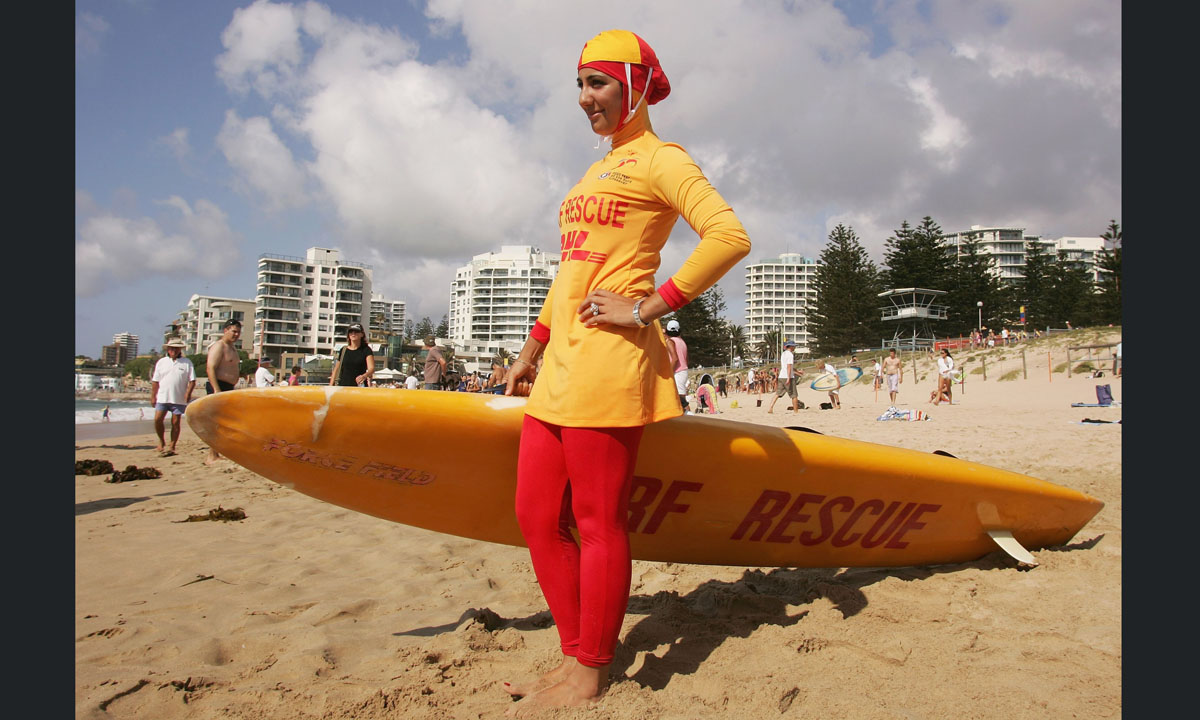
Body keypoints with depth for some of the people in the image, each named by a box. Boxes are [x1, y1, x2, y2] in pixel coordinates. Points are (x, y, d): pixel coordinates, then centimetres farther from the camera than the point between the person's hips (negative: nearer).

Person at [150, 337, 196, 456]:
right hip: (162, 397, 2)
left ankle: (171, 447, 11)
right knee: (158, 419, -7)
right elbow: (155, 381, 12)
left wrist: (188, 393, -13)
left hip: (179, 399, -2)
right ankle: (162, 443, 14)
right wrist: (153, 396, 6)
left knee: (176, 423, 1)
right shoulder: (161, 362, 11)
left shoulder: (187, 363, 4)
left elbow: (192, 381, 2)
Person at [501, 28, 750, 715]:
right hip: (562, 365, 10)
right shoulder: (598, 172, 26)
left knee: (598, 522, -1)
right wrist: (532, 348, 25)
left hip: (607, 362, -9)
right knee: (538, 517, 10)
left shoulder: (659, 158, -1)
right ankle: (578, 655, 24)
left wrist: (646, 309, -15)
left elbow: (731, 237, -15)